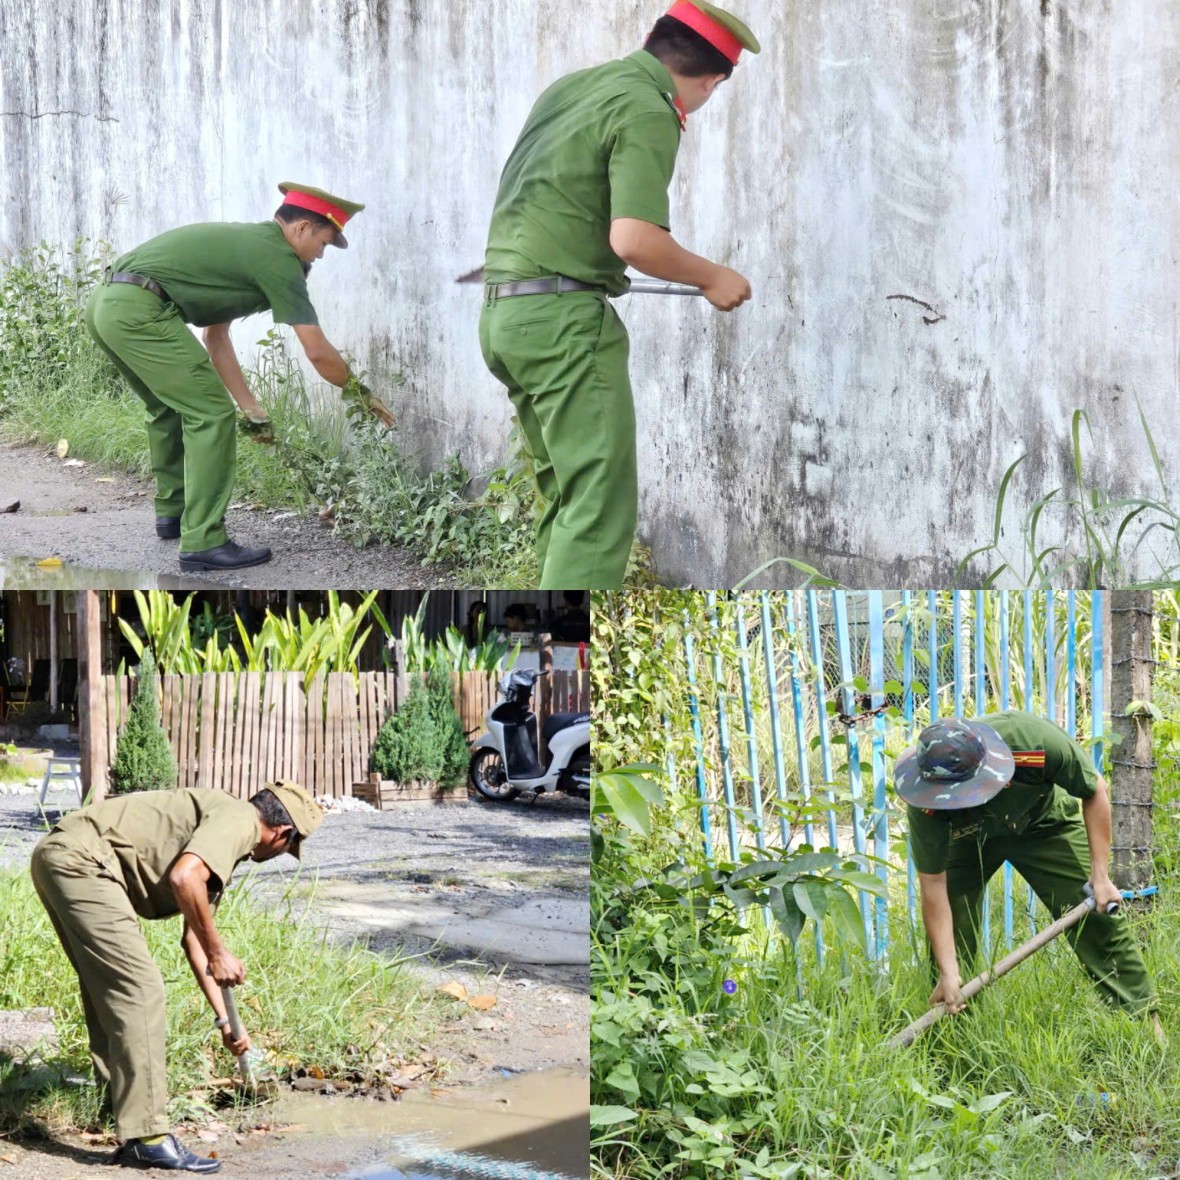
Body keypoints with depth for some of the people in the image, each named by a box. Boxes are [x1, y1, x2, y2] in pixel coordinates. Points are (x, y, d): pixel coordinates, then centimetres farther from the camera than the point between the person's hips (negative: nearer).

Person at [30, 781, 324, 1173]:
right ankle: (147, 1138, -9)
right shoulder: (237, 818, -4)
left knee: (109, 993, 18)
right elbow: (183, 878, -21)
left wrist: (224, 1019, 37)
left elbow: (193, 938, 33)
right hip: (82, 859, -11)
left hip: (55, 857, 11)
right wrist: (218, 953, -11)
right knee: (138, 989, -9)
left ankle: (120, 1112, 24)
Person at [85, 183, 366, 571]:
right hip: (138, 310, -10)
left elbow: (215, 339, 29)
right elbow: (318, 353, -3)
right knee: (210, 413, -5)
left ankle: (172, 511, 39)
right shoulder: (277, 258, -2)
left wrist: (252, 410, 27)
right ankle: (203, 542, -7)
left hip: (104, 304, 10)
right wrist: (360, 393, 13)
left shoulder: (242, 244, 26)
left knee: (170, 406, 28)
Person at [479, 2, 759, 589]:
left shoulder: (571, 85, 16)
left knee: (567, 490, 16)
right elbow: (634, 239, -21)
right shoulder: (649, 111, -10)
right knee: (601, 501, -11)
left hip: (502, 313, 9)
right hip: (565, 316, -9)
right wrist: (712, 277, -7)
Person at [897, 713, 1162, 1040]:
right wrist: (948, 973, -32)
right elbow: (933, 884, -29)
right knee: (948, 928, -10)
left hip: (1044, 823, 0)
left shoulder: (1035, 740, -42)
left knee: (1098, 920, -6)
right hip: (969, 837, 1)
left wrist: (1100, 875, -21)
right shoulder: (926, 804, -37)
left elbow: (1095, 792, -22)